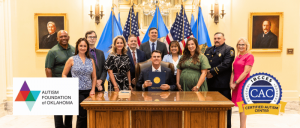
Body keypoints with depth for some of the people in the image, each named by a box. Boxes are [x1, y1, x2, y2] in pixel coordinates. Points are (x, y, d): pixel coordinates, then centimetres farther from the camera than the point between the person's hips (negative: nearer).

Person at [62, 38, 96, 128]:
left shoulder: (91, 60, 11)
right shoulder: (72, 60, 2)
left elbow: (94, 77, 13)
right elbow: (64, 74, 5)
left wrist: (93, 90, 2)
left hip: (88, 91, 4)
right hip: (77, 91, -4)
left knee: (88, 115, 4)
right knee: (83, 115, -11)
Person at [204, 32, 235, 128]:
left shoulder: (229, 49, -2)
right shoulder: (208, 50, 18)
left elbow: (226, 64, -15)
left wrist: (212, 72, -17)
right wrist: (206, 72, -7)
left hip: (223, 84, -6)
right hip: (211, 83, 6)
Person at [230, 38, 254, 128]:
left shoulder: (249, 56, -8)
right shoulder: (237, 57, 15)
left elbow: (246, 72, -14)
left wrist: (236, 83, -14)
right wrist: (231, 83, 0)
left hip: (244, 83, -7)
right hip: (236, 84, 7)